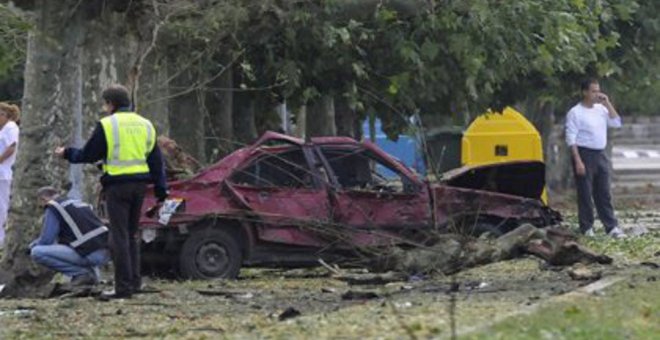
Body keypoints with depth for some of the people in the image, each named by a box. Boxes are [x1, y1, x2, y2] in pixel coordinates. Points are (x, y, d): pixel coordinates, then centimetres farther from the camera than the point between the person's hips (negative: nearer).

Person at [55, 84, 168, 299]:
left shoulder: (107, 125, -7)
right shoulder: (145, 125, 12)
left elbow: (88, 155, -2)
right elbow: (156, 160, 13)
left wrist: (67, 153, 15)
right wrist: (160, 188, 15)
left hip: (117, 185, -6)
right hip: (140, 184, 6)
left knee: (119, 235, -4)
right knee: (132, 233, 18)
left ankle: (124, 287, -7)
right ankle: (134, 281, 18)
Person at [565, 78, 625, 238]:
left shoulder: (601, 109, 11)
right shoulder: (575, 113, -7)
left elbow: (616, 123, 4)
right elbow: (571, 139, -11)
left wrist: (607, 103, -2)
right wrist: (578, 161, -17)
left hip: (601, 154, 6)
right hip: (584, 154, -6)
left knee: (604, 194, 6)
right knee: (585, 194, -1)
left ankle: (611, 227, 5)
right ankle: (587, 228, 5)